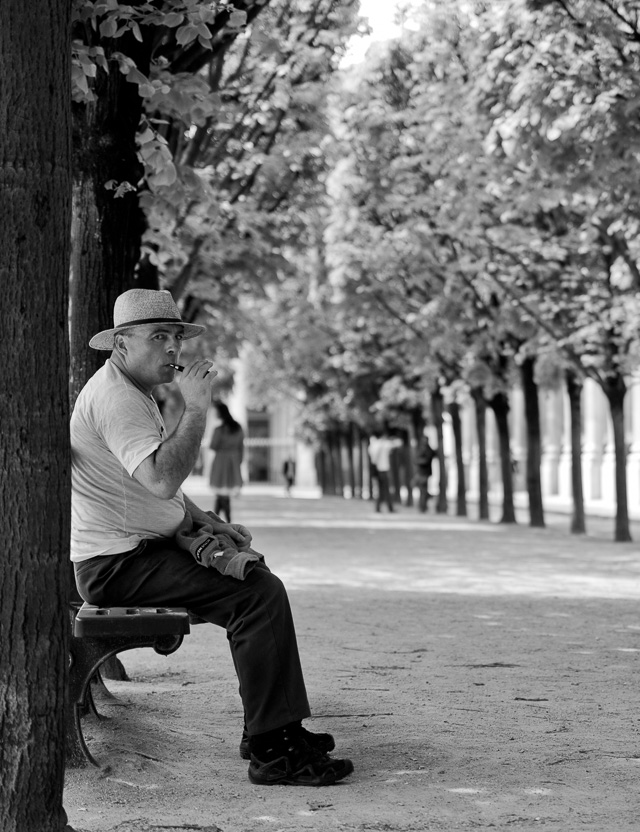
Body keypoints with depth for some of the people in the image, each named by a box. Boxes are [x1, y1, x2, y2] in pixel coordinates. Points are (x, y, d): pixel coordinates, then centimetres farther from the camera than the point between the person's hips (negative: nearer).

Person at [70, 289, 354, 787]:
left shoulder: (135, 392, 18)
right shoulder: (114, 396, -17)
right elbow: (163, 480, -32)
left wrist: (209, 522, 15)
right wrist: (197, 407, -24)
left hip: (142, 549, 11)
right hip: (118, 563, -11)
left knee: (258, 577, 17)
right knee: (260, 595, -22)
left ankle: (277, 725, 19)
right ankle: (270, 752, -19)